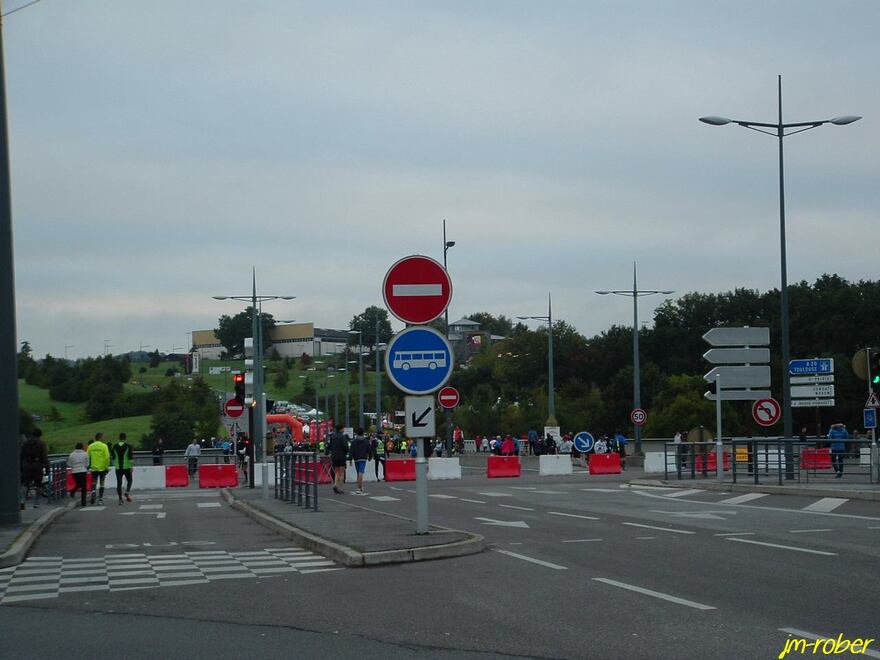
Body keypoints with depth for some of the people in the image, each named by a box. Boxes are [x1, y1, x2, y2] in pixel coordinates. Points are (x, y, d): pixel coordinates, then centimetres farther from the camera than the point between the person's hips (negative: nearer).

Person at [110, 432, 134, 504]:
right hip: (127, 467, -2)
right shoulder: (128, 446, -6)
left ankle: (120, 498, 0)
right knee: (129, 480, 14)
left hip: (118, 468, 2)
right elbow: (130, 457, -11)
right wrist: (131, 466, -3)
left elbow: (112, 457, 6)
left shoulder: (114, 447, 3)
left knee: (119, 483, 5)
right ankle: (127, 492, -10)